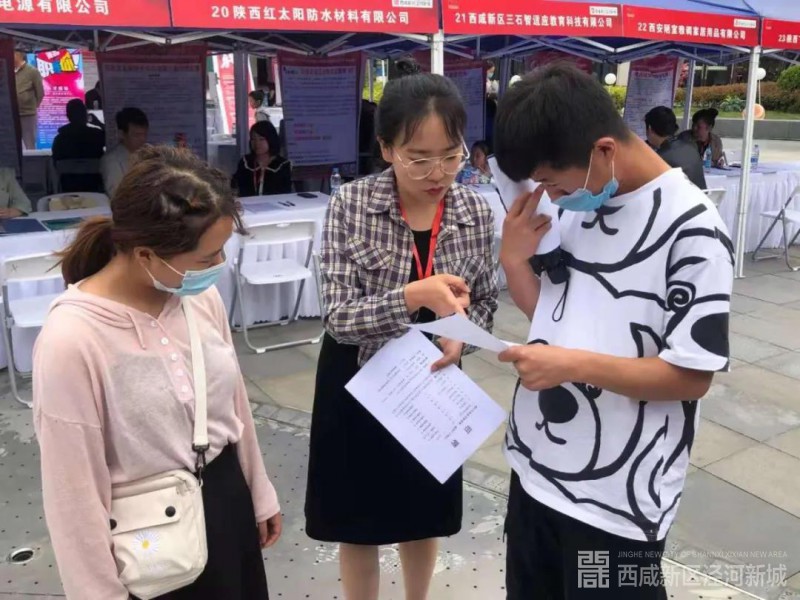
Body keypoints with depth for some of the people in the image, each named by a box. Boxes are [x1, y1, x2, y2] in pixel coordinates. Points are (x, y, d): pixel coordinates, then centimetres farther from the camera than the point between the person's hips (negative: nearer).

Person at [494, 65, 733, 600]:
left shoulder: (691, 230, -18)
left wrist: (575, 365, -25)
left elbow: (692, 375, -17)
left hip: (618, 498, -7)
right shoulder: (578, 207, 3)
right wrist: (515, 260, -7)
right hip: (535, 469, 7)